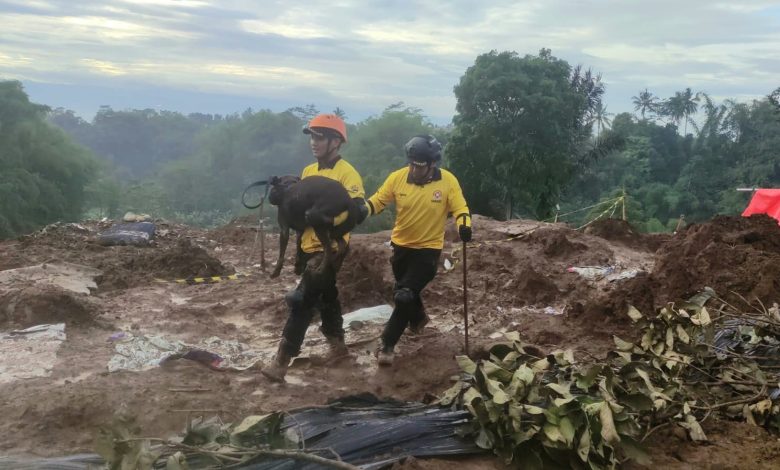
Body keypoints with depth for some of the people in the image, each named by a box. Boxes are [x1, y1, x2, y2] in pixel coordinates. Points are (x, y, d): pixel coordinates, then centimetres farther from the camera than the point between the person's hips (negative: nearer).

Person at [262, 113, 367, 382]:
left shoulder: (347, 173, -13)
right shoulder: (308, 171, 11)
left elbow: (359, 213, -24)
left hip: (330, 249, -8)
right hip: (310, 247, 8)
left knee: (302, 302, -11)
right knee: (325, 297, 19)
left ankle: (281, 363, -8)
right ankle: (337, 345, 36)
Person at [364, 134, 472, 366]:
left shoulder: (448, 181, -15)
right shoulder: (397, 177, -12)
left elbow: (460, 208, -10)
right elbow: (378, 200, -5)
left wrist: (464, 225, -30)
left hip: (428, 248, -4)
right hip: (401, 245, 4)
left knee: (404, 296, -13)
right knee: (403, 292, 23)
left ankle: (387, 345, 1)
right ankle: (418, 317, 56)